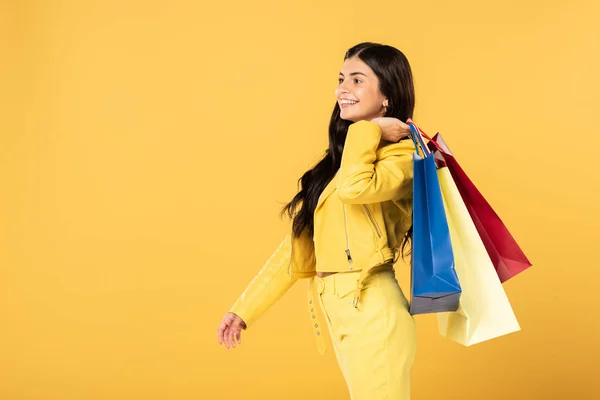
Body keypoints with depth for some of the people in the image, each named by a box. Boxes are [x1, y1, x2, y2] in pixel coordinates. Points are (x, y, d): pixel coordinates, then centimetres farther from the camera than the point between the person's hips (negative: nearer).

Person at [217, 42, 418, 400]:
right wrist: (245, 308, 12)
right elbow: (300, 243, 15)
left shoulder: (402, 154, -8)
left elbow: (355, 188, -32)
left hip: (372, 314, -8)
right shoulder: (340, 160, 16)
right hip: (343, 315, 8)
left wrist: (368, 130, -14)